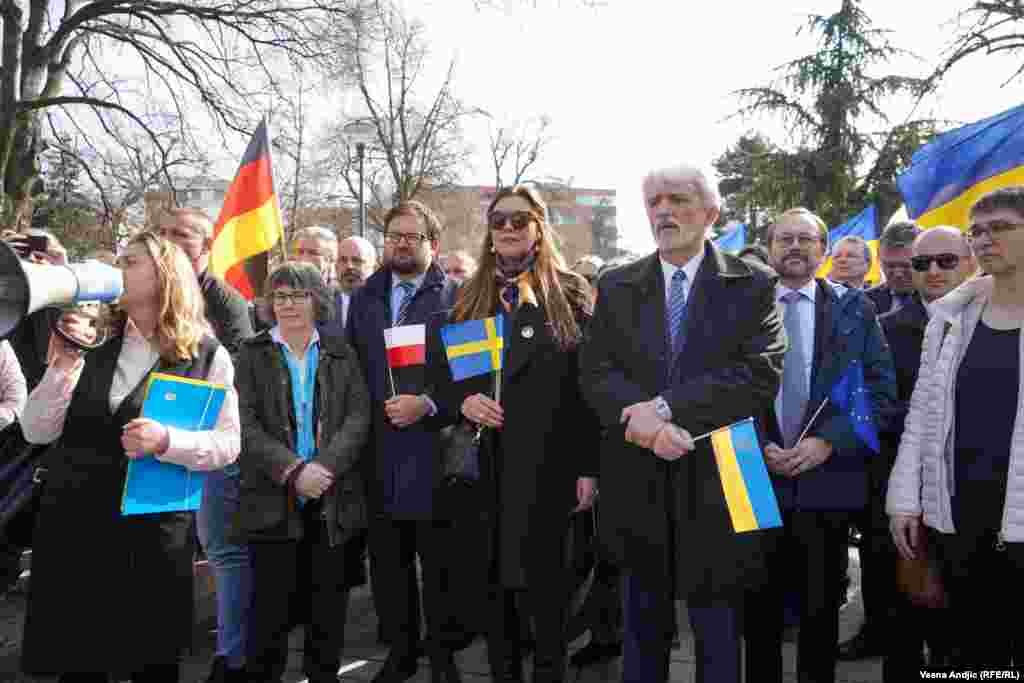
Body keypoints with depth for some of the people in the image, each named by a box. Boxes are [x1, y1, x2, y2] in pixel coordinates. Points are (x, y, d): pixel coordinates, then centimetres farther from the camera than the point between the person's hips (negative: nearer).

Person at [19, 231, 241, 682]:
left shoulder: (208, 355, -3)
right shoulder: (91, 339, 5)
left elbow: (228, 444, -7)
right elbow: (36, 432, 2)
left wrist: (166, 441, -22)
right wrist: (62, 367, -11)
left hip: (154, 531, -2)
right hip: (72, 524, 3)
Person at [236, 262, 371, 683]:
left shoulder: (341, 353, 7)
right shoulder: (251, 354, 3)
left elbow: (358, 417, -2)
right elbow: (245, 426, -7)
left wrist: (323, 466, -17)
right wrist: (293, 471, -18)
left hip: (333, 498, 2)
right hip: (273, 500, -1)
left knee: (328, 604, 10)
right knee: (272, 605, 3)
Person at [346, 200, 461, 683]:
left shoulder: (456, 297, -2)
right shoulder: (363, 299, 14)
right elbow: (349, 368, 13)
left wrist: (427, 403, -18)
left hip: (433, 451, -4)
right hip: (380, 454, 5)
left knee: (439, 566, 5)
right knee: (387, 564, 13)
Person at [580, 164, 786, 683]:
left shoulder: (752, 286, -1)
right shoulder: (616, 287, 7)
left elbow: (761, 375, -13)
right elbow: (595, 373, -3)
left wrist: (666, 406, -21)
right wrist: (647, 419, -21)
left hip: (716, 483, -2)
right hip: (637, 485, 2)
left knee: (718, 636, 13)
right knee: (643, 631, 18)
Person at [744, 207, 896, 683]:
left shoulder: (855, 310, 3)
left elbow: (881, 391, -1)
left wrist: (828, 442, -13)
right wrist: (754, 447, -11)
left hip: (829, 478, 0)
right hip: (757, 478, 0)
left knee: (821, 607, 13)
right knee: (760, 606, 12)